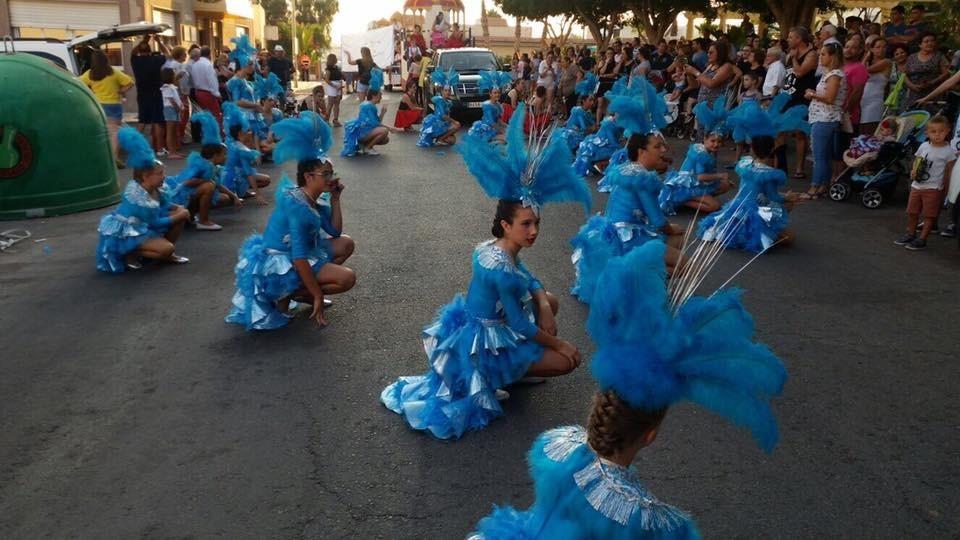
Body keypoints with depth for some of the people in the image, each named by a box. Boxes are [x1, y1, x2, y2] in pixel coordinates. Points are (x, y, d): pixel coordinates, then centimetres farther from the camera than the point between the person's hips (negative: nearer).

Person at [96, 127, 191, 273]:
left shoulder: (153, 189, -3)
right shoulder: (138, 197, -28)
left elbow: (164, 205, 13)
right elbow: (155, 223, -23)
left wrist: (177, 209, -8)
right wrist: (178, 216, -14)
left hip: (144, 226, 10)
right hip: (127, 233, -10)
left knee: (182, 212, 3)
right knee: (167, 248, -29)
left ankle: (168, 253, 10)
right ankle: (131, 254, -8)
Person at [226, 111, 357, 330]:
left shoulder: (316, 199, 2)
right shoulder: (298, 205, -25)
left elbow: (335, 232, 8)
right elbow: (299, 258, -28)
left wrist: (335, 199, -2)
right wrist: (318, 296, -24)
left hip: (295, 256, 10)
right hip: (278, 262, -10)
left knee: (346, 243, 14)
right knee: (347, 278, -17)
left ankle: (303, 288, 10)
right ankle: (286, 294, -6)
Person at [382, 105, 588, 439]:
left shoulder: (494, 247, -6)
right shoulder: (501, 271, -33)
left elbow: (528, 279, 11)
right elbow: (522, 326, -23)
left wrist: (542, 304, -8)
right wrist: (558, 343, -9)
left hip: (475, 321, 9)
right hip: (486, 342, -9)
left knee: (549, 300, 21)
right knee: (567, 360, 0)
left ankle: (511, 365, 20)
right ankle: (496, 376, 5)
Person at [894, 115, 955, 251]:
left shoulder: (949, 151, -9)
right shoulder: (924, 146, 2)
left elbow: (949, 172, -6)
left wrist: (945, 190, -7)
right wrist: (913, 171, -5)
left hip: (933, 189, -5)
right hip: (916, 186, 5)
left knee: (929, 215, 3)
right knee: (912, 212, 15)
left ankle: (922, 239, 10)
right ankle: (910, 234, 31)